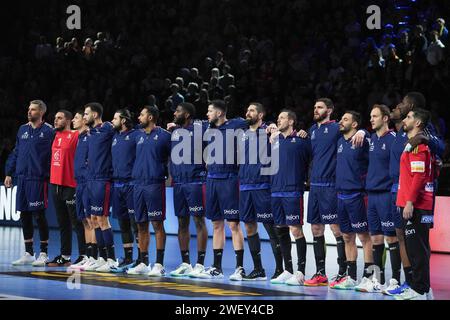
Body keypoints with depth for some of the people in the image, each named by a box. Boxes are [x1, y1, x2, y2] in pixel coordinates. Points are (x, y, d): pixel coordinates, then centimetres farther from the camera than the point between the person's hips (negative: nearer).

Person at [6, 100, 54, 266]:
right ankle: (28, 254, 18)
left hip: (38, 179, -6)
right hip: (22, 178, 6)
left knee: (39, 215, -4)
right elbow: (15, 153, 18)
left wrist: (50, 176, -13)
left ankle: (43, 254, 5)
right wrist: (9, 173, 14)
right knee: (24, 216, 9)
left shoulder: (49, 131, -5)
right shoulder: (23, 130, 13)